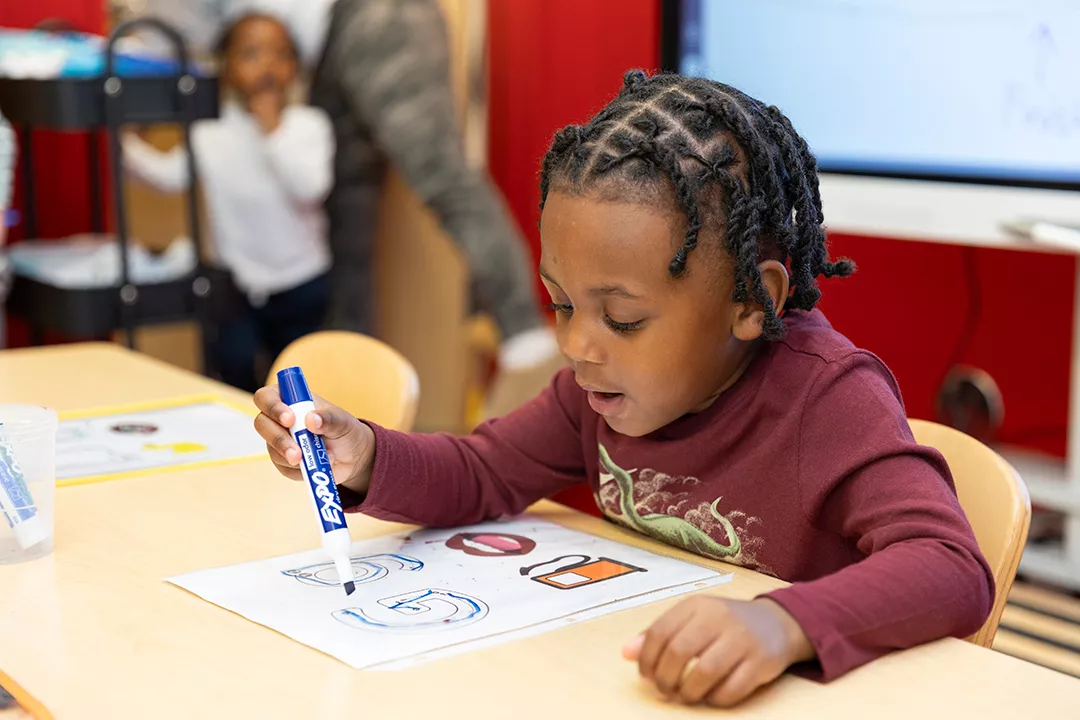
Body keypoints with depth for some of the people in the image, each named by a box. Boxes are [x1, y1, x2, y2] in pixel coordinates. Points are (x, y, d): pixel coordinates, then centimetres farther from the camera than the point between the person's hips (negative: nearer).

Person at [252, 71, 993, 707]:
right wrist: (364, 458, -11)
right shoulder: (605, 381, -1)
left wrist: (785, 624, -47)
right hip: (633, 685, 4)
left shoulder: (827, 398, -20)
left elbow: (955, 573, -30)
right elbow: (482, 476, 9)